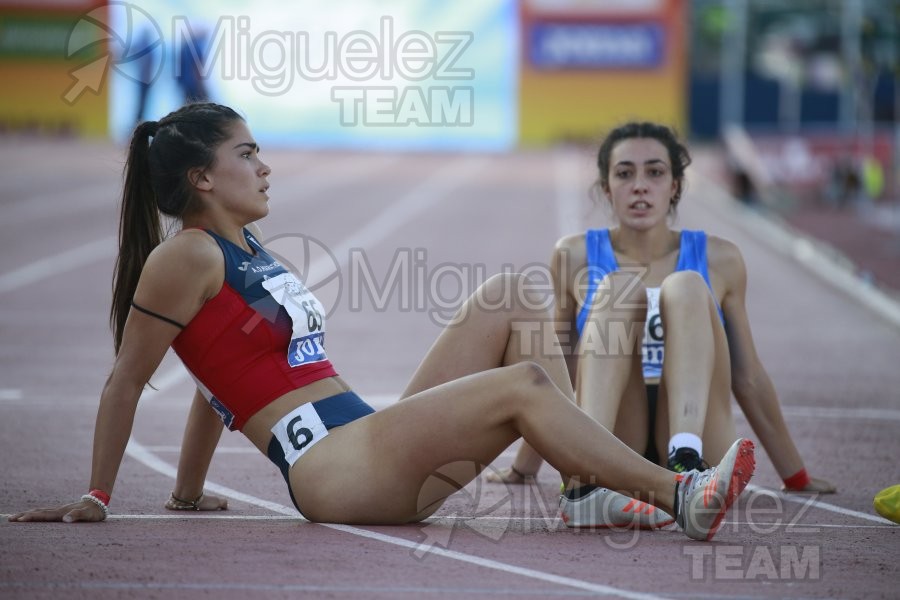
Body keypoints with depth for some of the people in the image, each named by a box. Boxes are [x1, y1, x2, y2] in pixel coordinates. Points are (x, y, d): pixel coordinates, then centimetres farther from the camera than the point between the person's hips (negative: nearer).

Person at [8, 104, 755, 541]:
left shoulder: (248, 250, 22)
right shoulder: (187, 256, -6)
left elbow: (220, 379, 28)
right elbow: (126, 382, -3)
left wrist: (187, 494, 30)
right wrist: (98, 497, -1)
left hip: (382, 453, 9)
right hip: (328, 465, -9)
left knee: (510, 297, 3)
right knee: (525, 382, -21)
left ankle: (589, 487, -8)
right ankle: (678, 495, -20)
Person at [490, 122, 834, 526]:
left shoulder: (718, 261, 8)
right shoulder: (577, 257, 8)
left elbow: (748, 379, 15)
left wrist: (795, 477, 19)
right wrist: (523, 469, 20)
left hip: (698, 434, 0)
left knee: (686, 286, -20)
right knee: (617, 288, -21)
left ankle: (687, 460, -42)